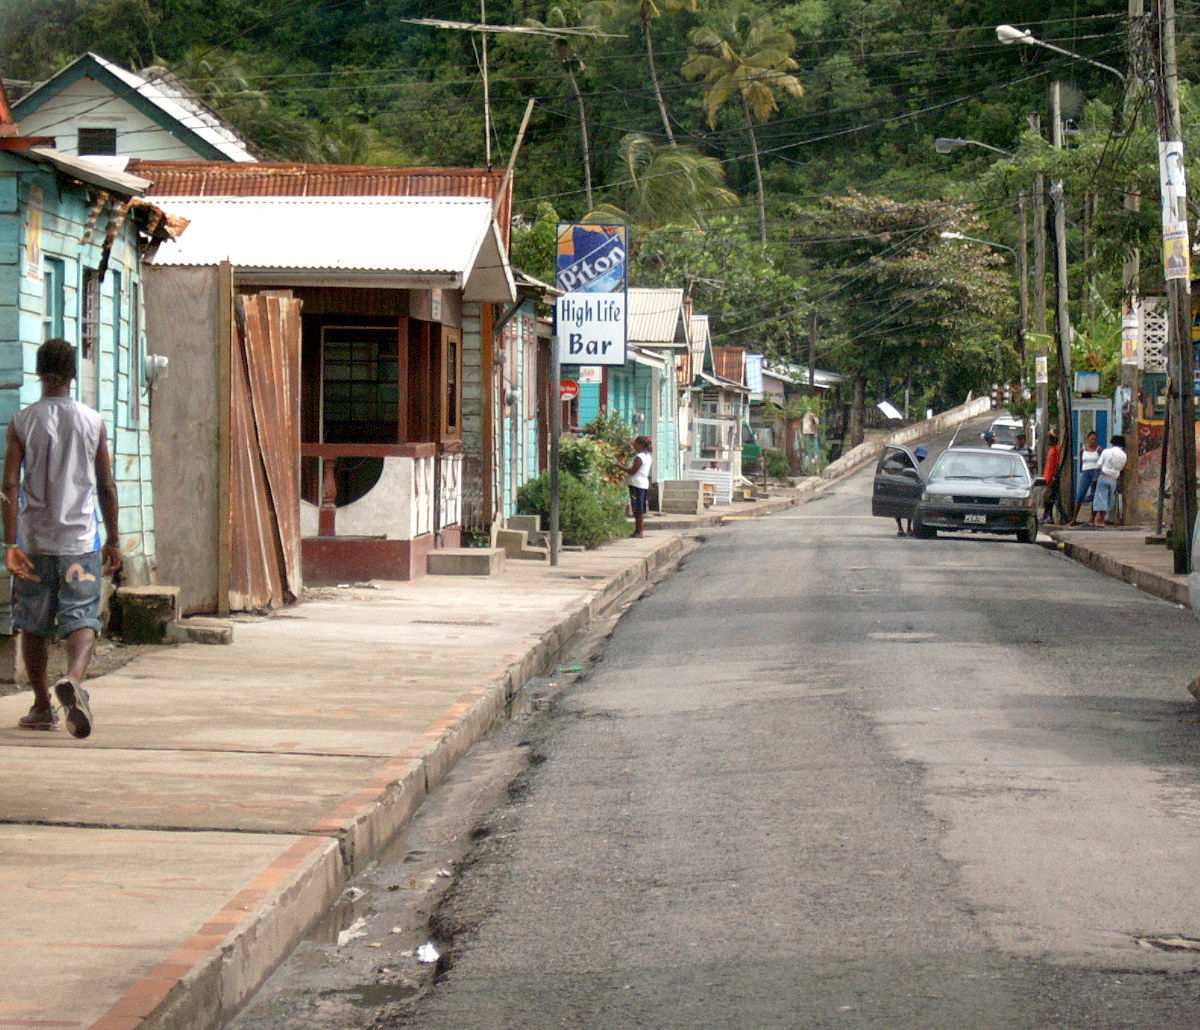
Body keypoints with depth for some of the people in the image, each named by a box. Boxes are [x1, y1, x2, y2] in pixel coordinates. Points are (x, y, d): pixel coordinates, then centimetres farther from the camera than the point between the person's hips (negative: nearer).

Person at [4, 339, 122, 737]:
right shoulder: (93, 422, 2)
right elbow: (106, 486, 5)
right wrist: (113, 540, 14)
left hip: (35, 540, 0)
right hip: (81, 539, 0)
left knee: (32, 624, 14)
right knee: (82, 619, -4)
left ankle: (42, 707, 20)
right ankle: (73, 679, -33)